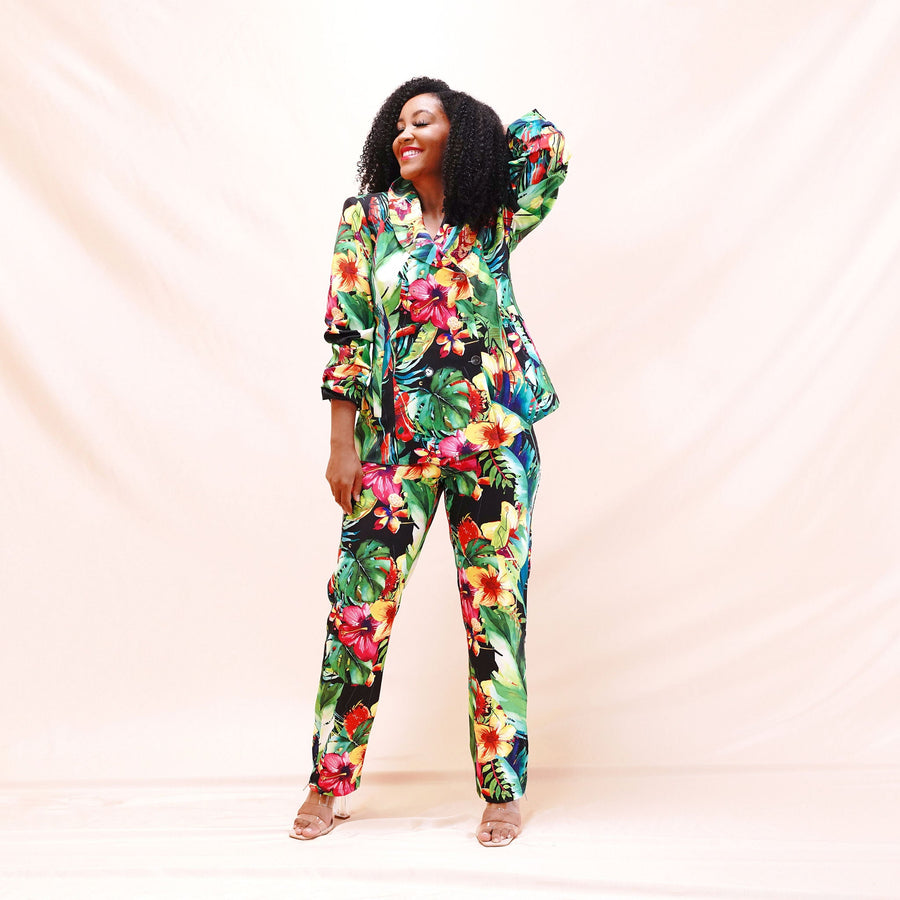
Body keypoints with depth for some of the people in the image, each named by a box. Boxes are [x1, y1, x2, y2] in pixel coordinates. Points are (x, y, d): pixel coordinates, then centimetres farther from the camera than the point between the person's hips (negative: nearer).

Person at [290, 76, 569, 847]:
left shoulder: (495, 220, 8)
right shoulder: (368, 217, 5)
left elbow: (547, 144, -1)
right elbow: (347, 334, 1)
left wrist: (480, 131, 16)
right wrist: (343, 444, -4)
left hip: (494, 435, 1)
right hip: (397, 436, 0)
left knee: (496, 603, 3)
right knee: (362, 599, -1)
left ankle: (503, 789, 14)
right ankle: (329, 781, 14)